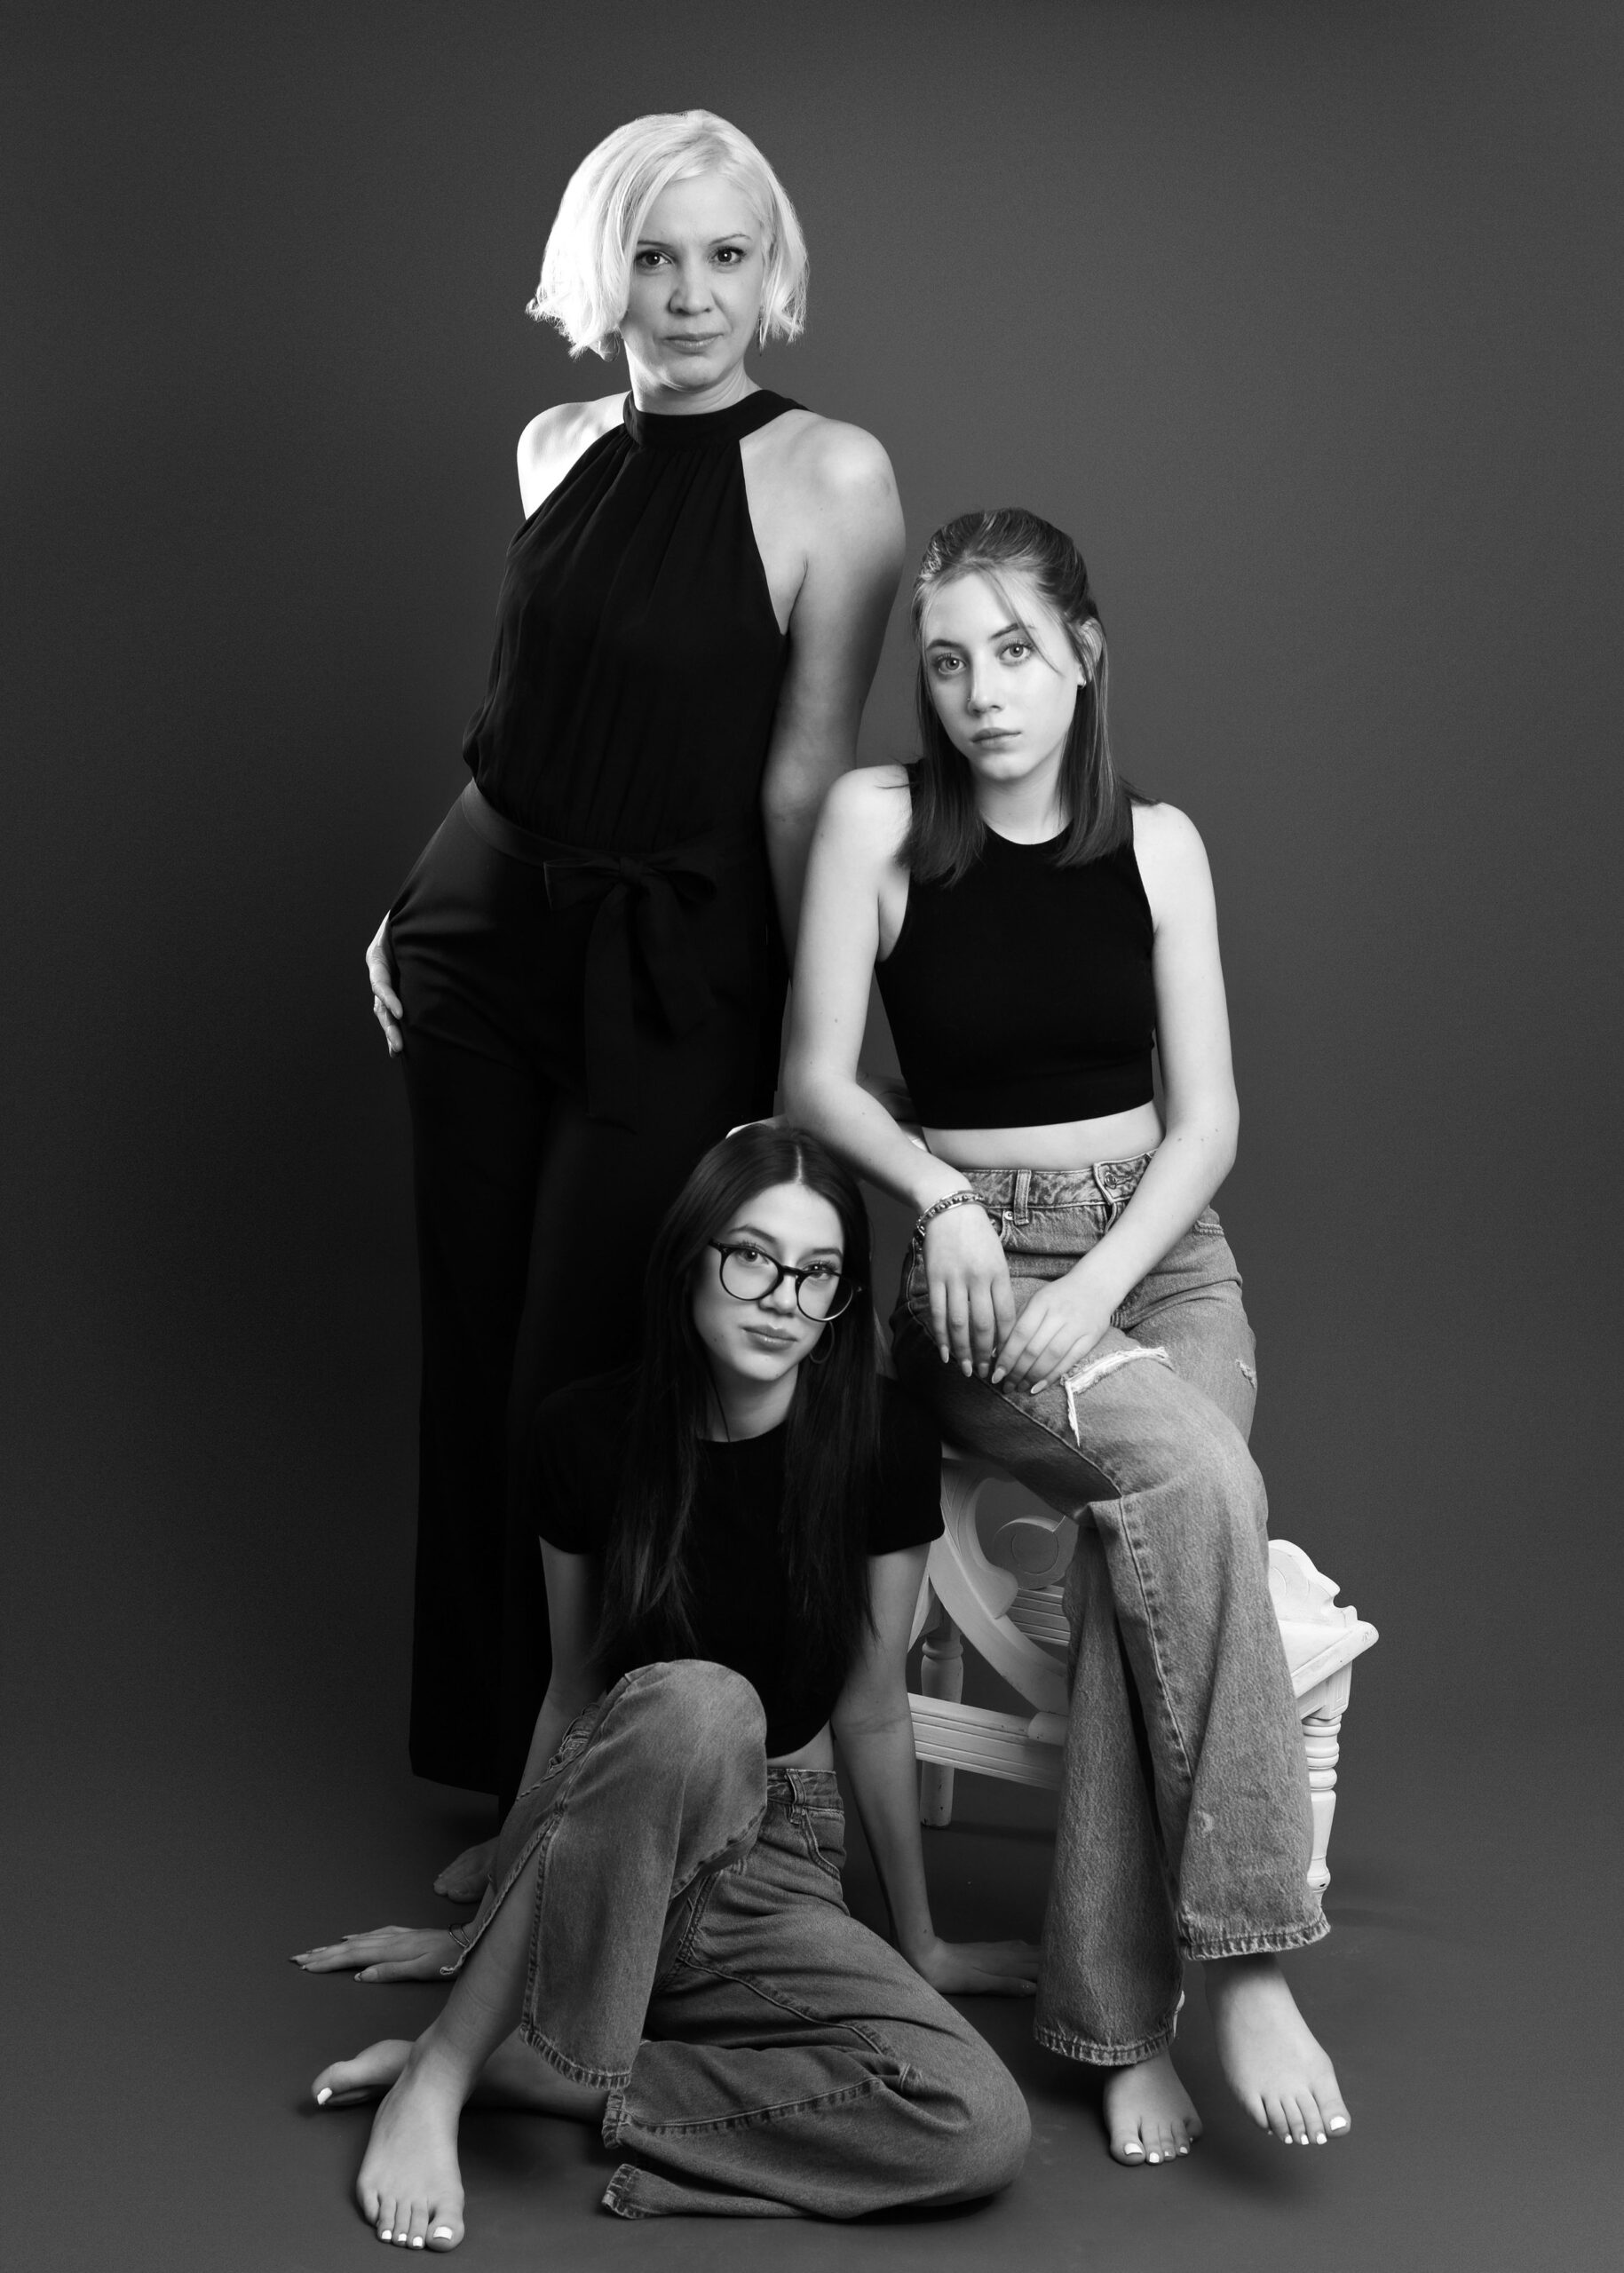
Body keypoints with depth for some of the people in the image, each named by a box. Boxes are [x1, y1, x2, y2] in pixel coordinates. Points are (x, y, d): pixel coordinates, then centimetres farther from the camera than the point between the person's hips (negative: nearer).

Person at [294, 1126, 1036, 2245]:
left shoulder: (882, 1441, -9)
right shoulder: (596, 1429, -7)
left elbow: (871, 1708, 1)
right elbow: (575, 1691, 5)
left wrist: (919, 1945, 9)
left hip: (775, 1873, 2)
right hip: (595, 1864, -2)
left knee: (982, 2129, -27)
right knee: (697, 1702, -38)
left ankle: (518, 2068, -19)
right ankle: (441, 2071, -25)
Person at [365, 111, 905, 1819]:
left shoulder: (831, 475, -11)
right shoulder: (556, 445, 6)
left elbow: (804, 772, -12)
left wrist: (814, 1046, -10)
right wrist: (415, 906, 16)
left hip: (670, 973, -5)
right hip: (481, 934, 6)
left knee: (583, 1393, 2)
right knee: (471, 1362, 12)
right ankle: (489, 1762, 30)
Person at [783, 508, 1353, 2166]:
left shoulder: (1157, 843, 5)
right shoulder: (878, 820, -2)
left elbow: (1206, 1116, 2)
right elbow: (816, 1078, -1)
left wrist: (1097, 1287, -13)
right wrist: (944, 1200, -18)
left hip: (1161, 1256, 2)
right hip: (976, 1269, -2)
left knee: (1145, 1546, -29)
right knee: (1195, 1477, -32)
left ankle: (1118, 2013, -21)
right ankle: (1242, 1956, -28)